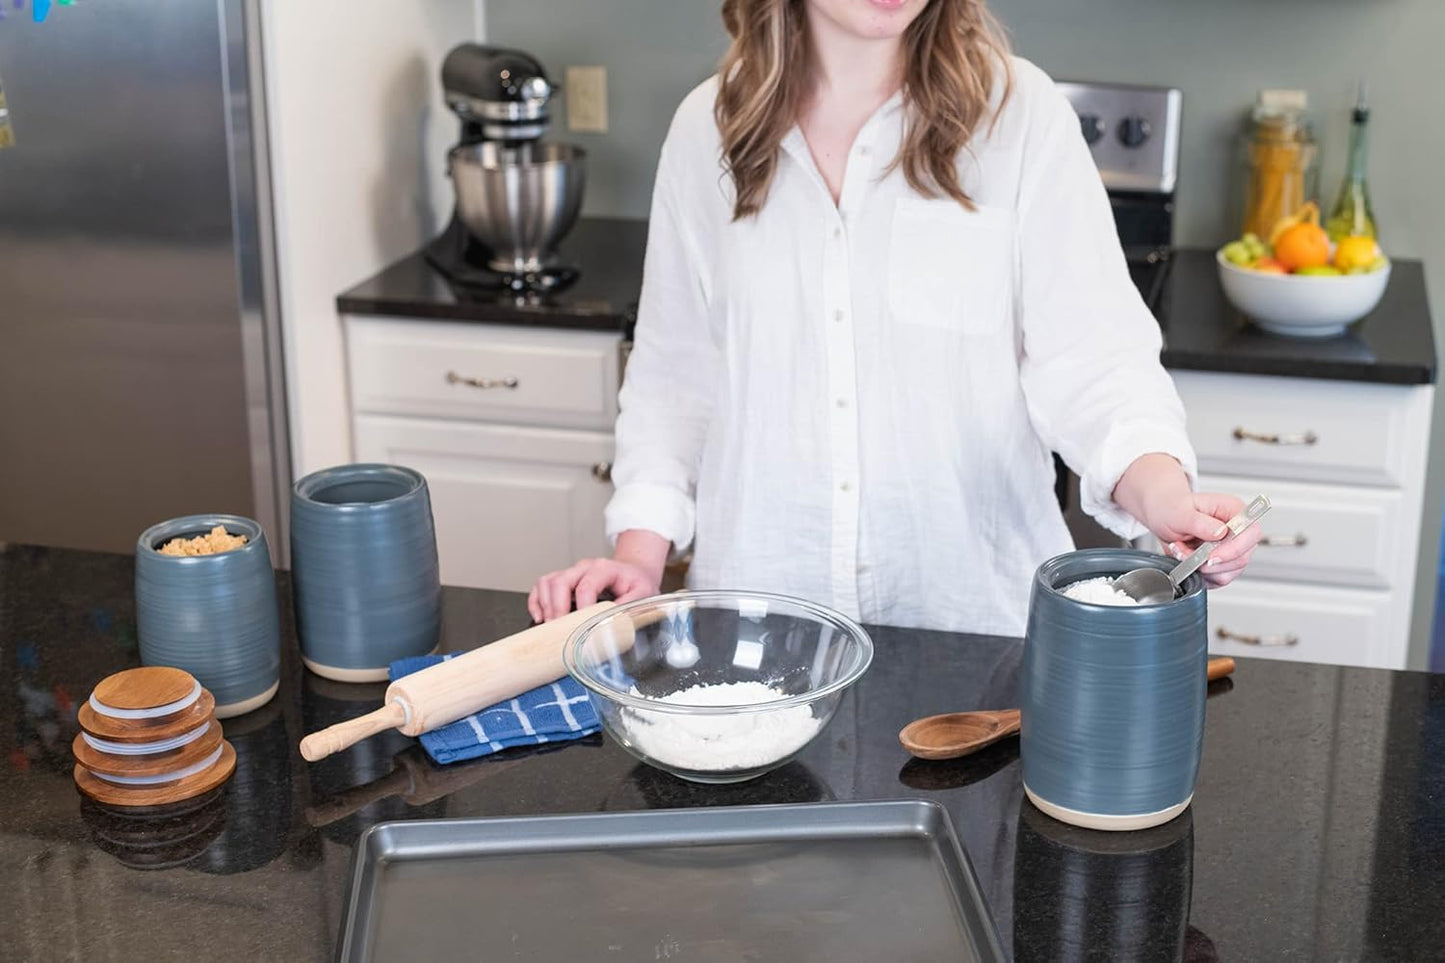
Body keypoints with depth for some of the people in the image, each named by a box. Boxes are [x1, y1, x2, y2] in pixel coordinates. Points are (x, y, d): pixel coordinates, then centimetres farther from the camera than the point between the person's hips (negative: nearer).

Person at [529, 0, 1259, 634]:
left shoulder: (1021, 115, -7)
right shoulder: (707, 129, 2)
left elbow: (1088, 352, -11)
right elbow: (676, 369, 8)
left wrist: (1159, 490, -28)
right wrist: (641, 550, -1)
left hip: (972, 607, -2)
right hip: (759, 606, 2)